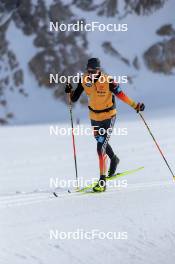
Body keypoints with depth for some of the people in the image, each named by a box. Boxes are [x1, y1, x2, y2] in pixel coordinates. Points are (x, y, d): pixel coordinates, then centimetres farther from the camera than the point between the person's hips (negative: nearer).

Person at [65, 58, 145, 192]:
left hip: (108, 117, -6)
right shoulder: (84, 80, -10)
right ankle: (114, 159, 59)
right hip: (94, 116, 6)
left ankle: (102, 181, -12)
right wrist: (70, 91, -24)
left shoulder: (108, 81, -24)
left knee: (101, 147, -17)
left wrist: (135, 105, -30)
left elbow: (121, 95, -21)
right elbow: (74, 98, -4)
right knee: (101, 141, 28)